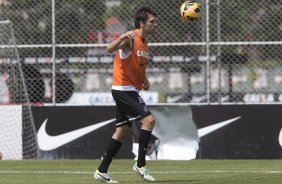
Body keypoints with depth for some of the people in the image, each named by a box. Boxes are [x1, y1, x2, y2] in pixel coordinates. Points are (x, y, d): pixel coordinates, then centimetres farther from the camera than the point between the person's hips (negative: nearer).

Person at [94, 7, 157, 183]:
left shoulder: (145, 43, 15)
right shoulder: (131, 39, -13)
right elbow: (110, 49, -30)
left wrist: (144, 79, 6)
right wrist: (122, 38, -49)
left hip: (131, 90, 10)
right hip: (123, 88, -10)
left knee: (122, 130, 11)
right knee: (148, 119, -18)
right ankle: (140, 165, -13)